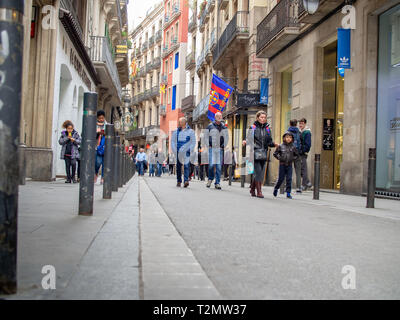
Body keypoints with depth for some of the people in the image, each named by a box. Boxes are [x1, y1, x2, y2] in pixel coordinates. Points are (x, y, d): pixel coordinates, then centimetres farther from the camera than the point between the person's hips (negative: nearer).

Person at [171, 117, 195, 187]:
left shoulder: (190, 131, 7)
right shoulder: (176, 132, 13)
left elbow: (193, 142, 6)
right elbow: (172, 141, 13)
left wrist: (190, 150, -5)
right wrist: (174, 150, 0)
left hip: (186, 152, -3)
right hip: (178, 152, 3)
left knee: (186, 165, -15)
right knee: (178, 166, 7)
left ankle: (186, 180, -25)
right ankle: (179, 181, 16)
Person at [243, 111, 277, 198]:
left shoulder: (267, 128, 13)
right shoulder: (253, 127, 2)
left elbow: (269, 141, 12)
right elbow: (249, 139, 1)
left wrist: (274, 144, -8)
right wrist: (245, 142, -20)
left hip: (264, 153, 4)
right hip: (255, 152, -4)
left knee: (261, 173, 6)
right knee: (258, 172, -10)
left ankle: (252, 189, 21)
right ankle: (259, 192, -7)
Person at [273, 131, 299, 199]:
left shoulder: (293, 147, 3)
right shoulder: (281, 146, -2)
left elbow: (297, 155, 14)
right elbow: (275, 153, 6)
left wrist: (293, 159, 0)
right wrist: (279, 158, -6)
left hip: (289, 165, 1)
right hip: (282, 165, -1)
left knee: (289, 179, -1)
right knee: (281, 179, 4)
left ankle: (288, 193, 5)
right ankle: (276, 188, 29)